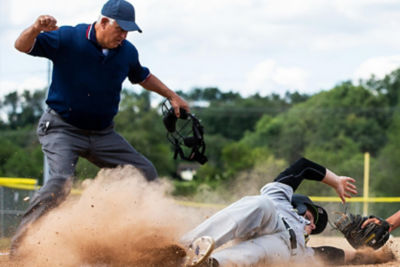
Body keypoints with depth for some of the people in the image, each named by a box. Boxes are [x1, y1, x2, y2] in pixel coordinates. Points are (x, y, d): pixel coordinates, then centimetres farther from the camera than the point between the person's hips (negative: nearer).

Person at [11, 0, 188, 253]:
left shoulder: (127, 52, 0)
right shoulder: (67, 39, -14)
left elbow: (142, 76, 22)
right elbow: (22, 46, -20)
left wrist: (172, 96, 22)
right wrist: (35, 29, -42)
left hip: (103, 134, 6)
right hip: (62, 128, -6)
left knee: (146, 174, 4)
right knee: (61, 181, -29)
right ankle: (21, 241, -24)